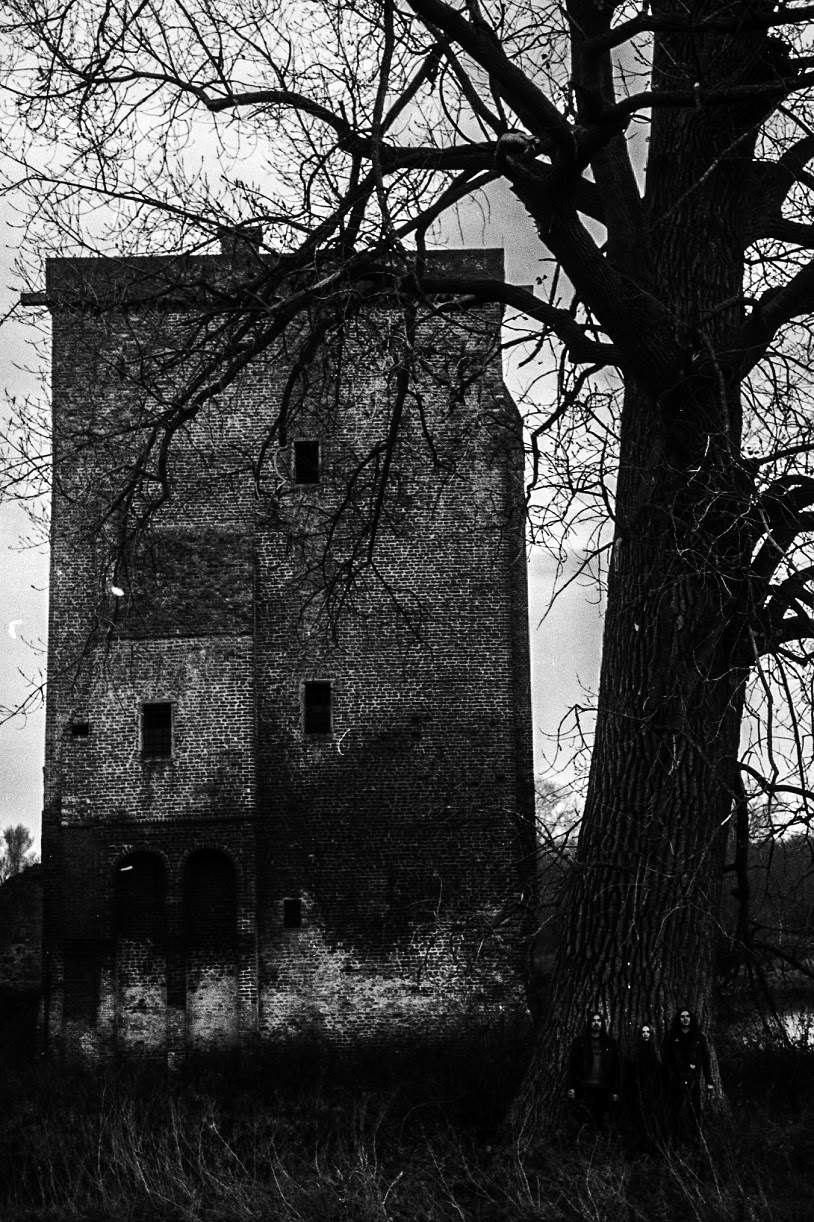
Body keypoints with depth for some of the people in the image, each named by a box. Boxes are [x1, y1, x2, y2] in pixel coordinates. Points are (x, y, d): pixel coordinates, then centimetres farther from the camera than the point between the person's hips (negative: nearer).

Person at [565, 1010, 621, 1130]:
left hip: (603, 1090, 1)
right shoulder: (579, 1042, 8)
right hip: (584, 1088, -1)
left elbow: (616, 1068, 11)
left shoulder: (610, 1043, 12)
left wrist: (615, 1090, 3)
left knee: (600, 1122, 0)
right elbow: (572, 1065, 3)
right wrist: (570, 1087, -7)